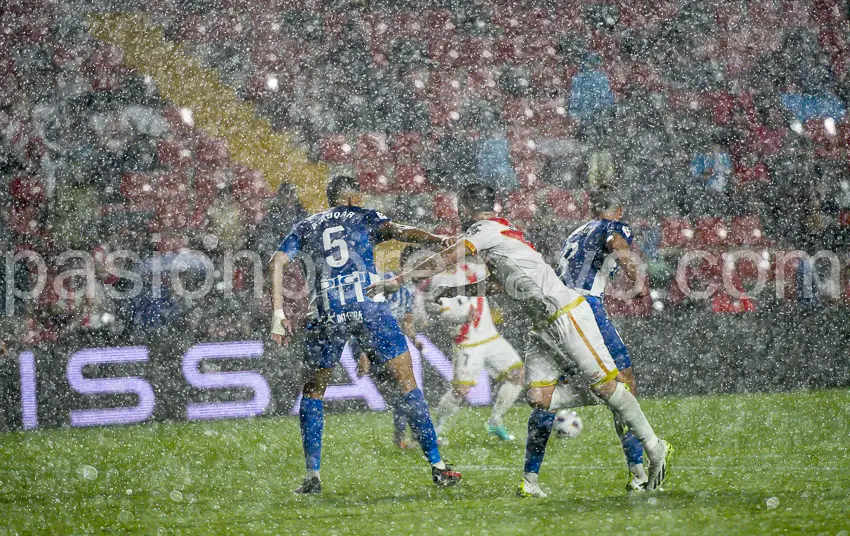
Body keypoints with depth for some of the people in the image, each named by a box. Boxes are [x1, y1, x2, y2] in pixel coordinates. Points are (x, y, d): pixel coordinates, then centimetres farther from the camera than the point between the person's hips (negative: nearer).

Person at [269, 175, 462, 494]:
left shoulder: (305, 228, 22)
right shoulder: (364, 218, 16)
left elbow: (277, 262, 8)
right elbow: (396, 231, -4)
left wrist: (278, 313, 5)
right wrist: (436, 239, -19)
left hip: (327, 316, 2)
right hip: (370, 309, -2)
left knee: (312, 392, 17)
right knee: (407, 383, 6)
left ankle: (313, 475, 8)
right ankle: (437, 465, 2)